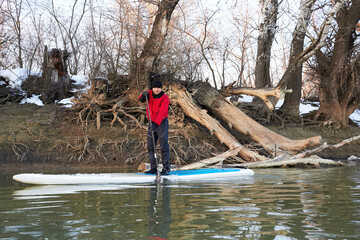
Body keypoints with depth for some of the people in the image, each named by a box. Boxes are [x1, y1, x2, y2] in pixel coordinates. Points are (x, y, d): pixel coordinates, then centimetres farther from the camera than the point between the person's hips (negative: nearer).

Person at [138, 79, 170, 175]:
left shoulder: (165, 98, -12)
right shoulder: (150, 93, 7)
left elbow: (162, 112, -23)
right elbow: (141, 99, 1)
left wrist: (156, 123, -34)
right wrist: (144, 94, -22)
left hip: (162, 123, -6)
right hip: (152, 122, 6)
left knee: (164, 146, -7)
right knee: (150, 147, 6)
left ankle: (166, 168, -5)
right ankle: (153, 168, 12)